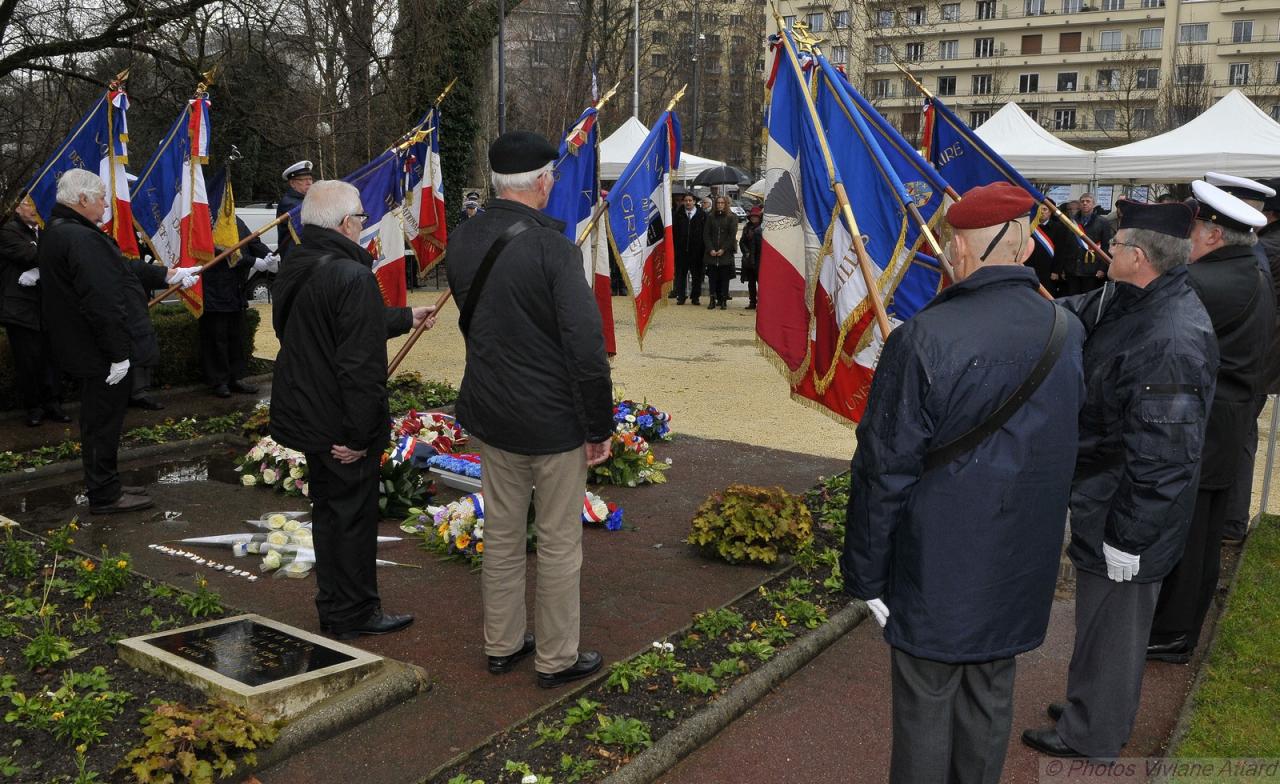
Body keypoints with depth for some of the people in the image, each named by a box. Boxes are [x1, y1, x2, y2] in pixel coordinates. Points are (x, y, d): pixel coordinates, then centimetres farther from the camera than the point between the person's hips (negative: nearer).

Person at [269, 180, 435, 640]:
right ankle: (354, 615, 20)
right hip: (341, 425, -9)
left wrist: (407, 317, 32)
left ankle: (333, 609, 34)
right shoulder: (352, 277, -23)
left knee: (329, 510, 21)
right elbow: (361, 364, -27)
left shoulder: (294, 268, 7)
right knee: (353, 516, 6)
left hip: (304, 412, 9)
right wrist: (360, 434, -21)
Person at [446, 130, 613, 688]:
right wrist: (600, 426, -13)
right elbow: (586, 346, -23)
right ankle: (556, 659, 23)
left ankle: (501, 644, 35)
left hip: (490, 413, 7)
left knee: (501, 534, 19)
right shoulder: (551, 248, -21)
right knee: (559, 542, 9)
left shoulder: (461, 242, 0)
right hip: (553, 421, -6)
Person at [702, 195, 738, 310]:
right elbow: (706, 234, 6)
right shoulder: (710, 217, 10)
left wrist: (723, 249, -9)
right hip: (712, 253, 2)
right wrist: (710, 249, -6)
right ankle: (712, 300, 2)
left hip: (726, 254, -2)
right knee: (712, 278, 0)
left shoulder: (732, 218, 4)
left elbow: (732, 235, -2)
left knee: (724, 278, 0)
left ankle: (723, 301, 3)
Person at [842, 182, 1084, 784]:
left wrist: (865, 575, -8)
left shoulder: (922, 339, -22)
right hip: (1022, 574, 6)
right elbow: (1064, 452, 10)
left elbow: (883, 471, -17)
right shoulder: (1068, 334, -4)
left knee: (926, 709, 11)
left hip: (937, 573, -5)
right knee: (990, 701, 21)